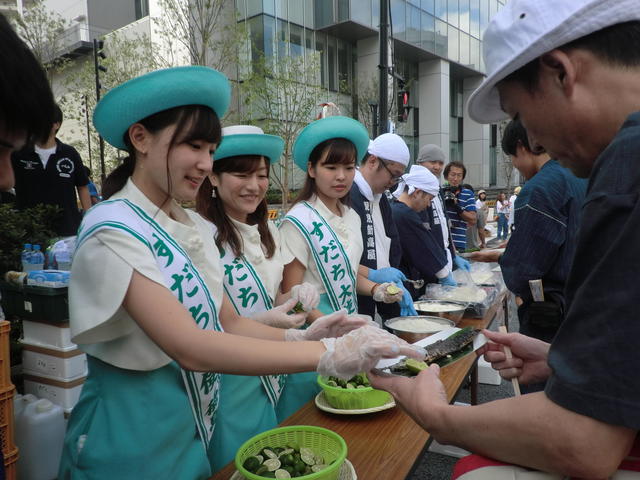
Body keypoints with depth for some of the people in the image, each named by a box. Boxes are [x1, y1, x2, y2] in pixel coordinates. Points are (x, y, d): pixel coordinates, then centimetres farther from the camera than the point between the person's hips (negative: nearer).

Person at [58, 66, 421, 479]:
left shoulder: (194, 227, 2)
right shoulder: (113, 232, -21)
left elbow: (228, 323, 0)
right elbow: (191, 348, -30)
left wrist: (299, 337, -18)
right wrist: (327, 354, -33)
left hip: (195, 425, 7)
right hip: (131, 434, -6)